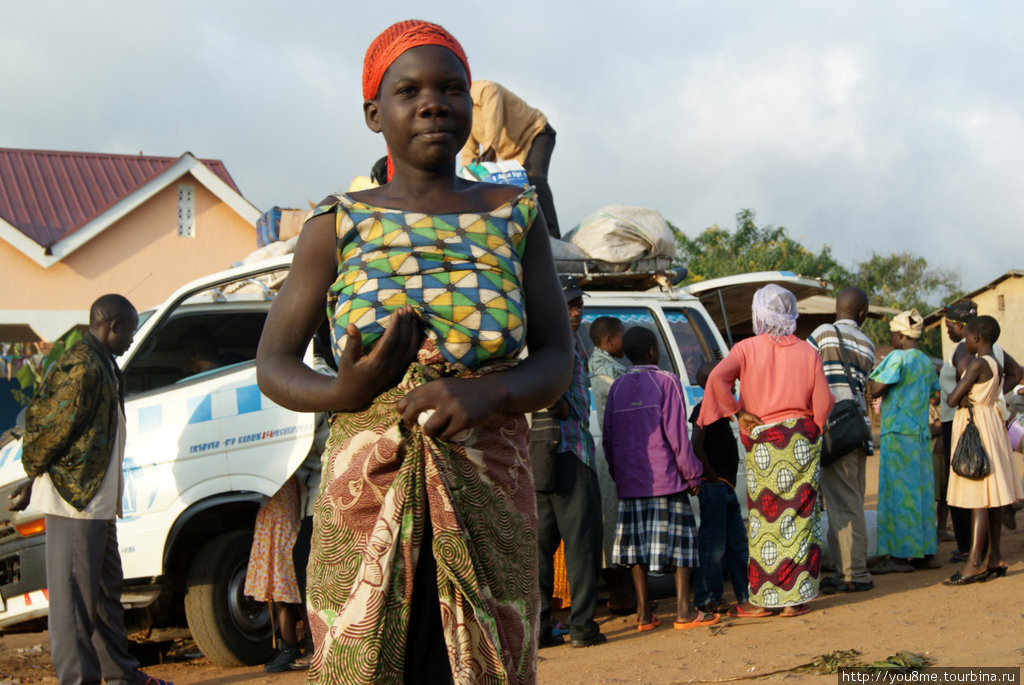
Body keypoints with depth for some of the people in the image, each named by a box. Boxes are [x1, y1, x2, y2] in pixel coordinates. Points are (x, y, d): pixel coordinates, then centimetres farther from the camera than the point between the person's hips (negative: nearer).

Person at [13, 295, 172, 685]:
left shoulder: (104, 367, 18)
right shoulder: (82, 367, -16)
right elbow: (54, 424, -17)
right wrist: (36, 473, -5)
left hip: (97, 501, 11)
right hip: (74, 497, -11)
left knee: (107, 588, 17)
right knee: (75, 593, -6)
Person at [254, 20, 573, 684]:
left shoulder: (515, 216, 5)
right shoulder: (339, 224, 2)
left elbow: (557, 363, 2)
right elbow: (273, 366, 2)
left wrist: (489, 392, -21)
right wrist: (342, 392, -21)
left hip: (489, 507, 1)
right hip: (366, 506, -1)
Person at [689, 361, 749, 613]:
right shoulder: (704, 409, -12)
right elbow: (696, 446, -22)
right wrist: (712, 477, -18)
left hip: (726, 486, 10)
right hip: (713, 487, -10)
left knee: (737, 542, 13)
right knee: (713, 543, -6)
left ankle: (748, 594, 19)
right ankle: (707, 599, 0)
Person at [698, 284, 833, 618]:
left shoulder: (748, 349, -4)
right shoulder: (807, 352, 3)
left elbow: (717, 378, -20)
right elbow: (823, 405, 0)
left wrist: (738, 412, -10)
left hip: (764, 443, -2)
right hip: (802, 439, 2)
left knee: (766, 519, 3)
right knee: (800, 516, 5)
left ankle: (763, 599, 6)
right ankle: (795, 597, 6)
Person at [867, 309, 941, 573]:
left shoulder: (898, 357, -11)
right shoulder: (926, 361, 13)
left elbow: (876, 390, -16)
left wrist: (875, 371, 1)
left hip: (898, 432, -8)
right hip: (922, 432, 8)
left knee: (898, 493, -6)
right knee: (922, 492, 10)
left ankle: (901, 556, -6)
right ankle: (926, 553, 13)